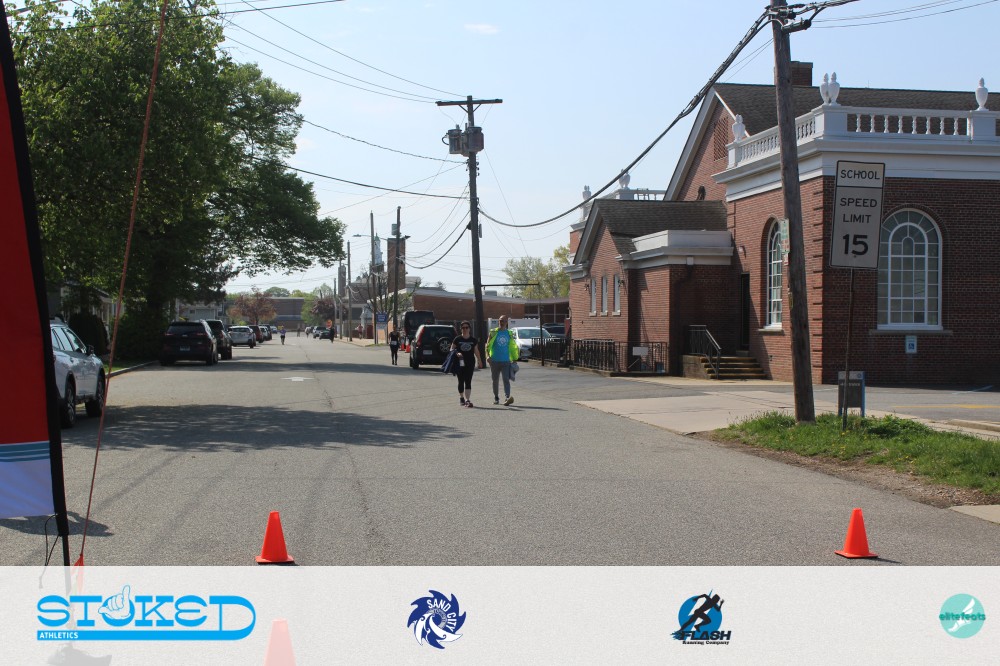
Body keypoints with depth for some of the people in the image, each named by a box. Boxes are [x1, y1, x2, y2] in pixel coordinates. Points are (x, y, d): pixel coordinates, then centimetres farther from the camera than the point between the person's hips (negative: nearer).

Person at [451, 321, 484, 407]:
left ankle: (467, 400, -14)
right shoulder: (457, 339, 1)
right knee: (461, 381, 9)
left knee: (468, 382, -8)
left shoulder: (473, 340, 5)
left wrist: (479, 361, 20)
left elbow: (476, 351, 17)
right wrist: (457, 353, -18)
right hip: (460, 363, 0)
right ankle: (461, 398, 27)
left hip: (470, 363, 0)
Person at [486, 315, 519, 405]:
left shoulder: (509, 333, 9)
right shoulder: (493, 332, 2)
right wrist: (488, 356, -16)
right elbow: (488, 345, 0)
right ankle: (496, 398, 21)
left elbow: (513, 347, 16)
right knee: (495, 380, 9)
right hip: (495, 360, 0)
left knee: (506, 380, -13)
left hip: (506, 361, 0)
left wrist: (515, 359, 12)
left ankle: (507, 398, -24)